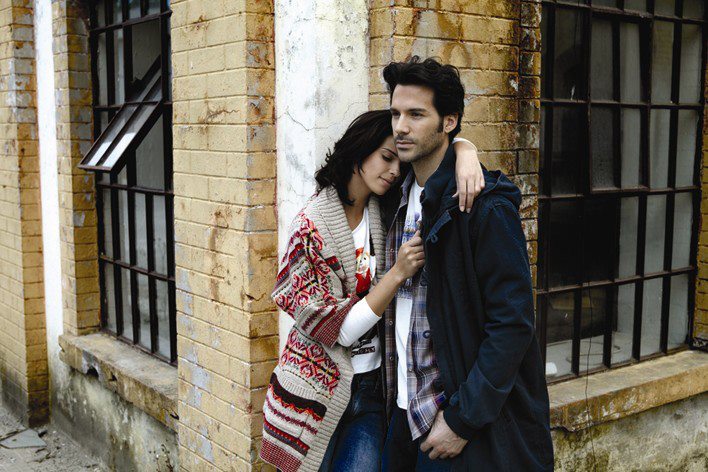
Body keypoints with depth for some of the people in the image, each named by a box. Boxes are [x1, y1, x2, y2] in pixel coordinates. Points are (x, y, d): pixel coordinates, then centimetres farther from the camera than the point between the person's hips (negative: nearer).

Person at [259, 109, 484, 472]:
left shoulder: (385, 209, -1)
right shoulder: (311, 227, -15)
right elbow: (338, 329, -17)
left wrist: (466, 155, -22)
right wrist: (398, 274, -24)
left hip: (373, 385, 4)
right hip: (320, 390, -3)